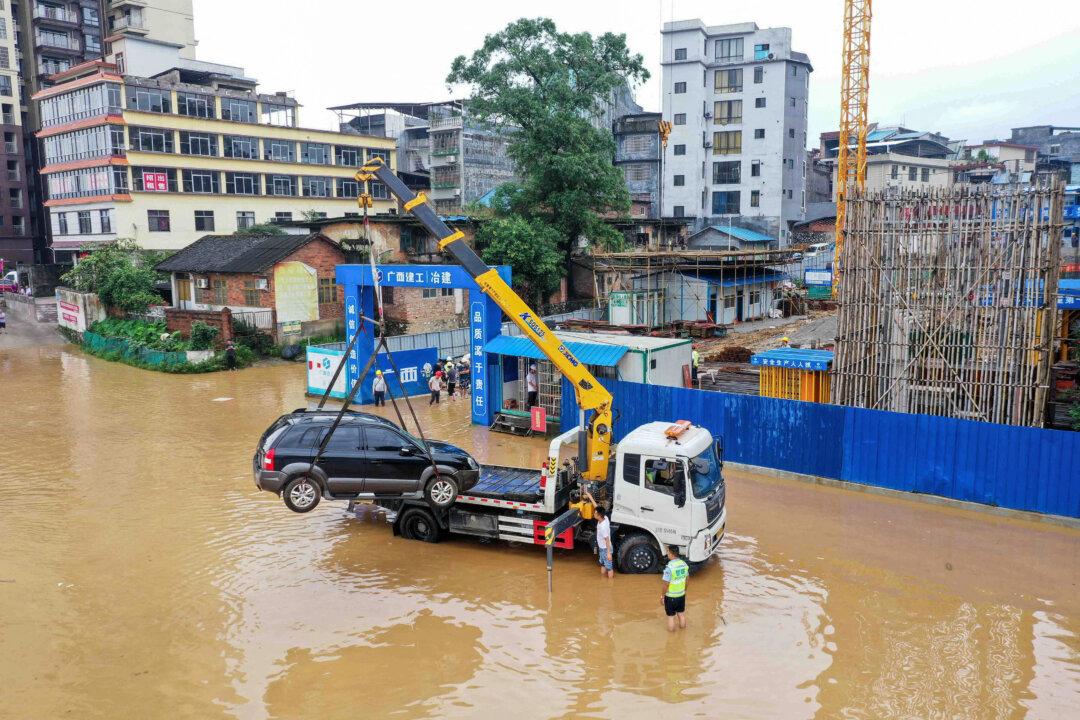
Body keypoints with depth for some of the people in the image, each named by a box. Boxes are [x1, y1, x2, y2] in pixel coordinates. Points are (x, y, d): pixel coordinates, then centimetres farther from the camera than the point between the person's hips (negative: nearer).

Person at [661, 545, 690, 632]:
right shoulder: (684, 563, -6)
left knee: (671, 617, 12)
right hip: (681, 595, 6)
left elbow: (666, 584, -21)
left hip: (671, 596, -6)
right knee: (681, 614, 22)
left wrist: (663, 596, -8)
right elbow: (687, 579, 7)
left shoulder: (669, 567, -26)